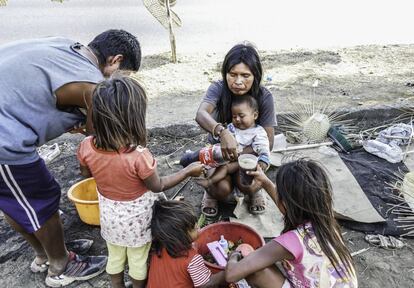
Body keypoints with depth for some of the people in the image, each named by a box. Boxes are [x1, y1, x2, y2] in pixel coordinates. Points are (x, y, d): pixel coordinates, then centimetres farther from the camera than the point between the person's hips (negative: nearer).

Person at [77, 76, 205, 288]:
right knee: (138, 259, 23)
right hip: (136, 219, -4)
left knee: (114, 256, 28)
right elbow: (158, 186, -19)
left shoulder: (86, 147, -22)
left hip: (110, 215, 4)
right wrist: (188, 171, -9)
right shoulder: (139, 156, -37)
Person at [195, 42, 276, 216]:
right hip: (219, 150, 0)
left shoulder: (264, 97, -18)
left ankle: (255, 192, 11)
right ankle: (211, 191, 12)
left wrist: (241, 153, -32)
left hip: (250, 151, 1)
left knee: (249, 186, -27)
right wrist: (222, 132, -62)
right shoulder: (218, 89, -20)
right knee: (222, 189, -26)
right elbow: (201, 114, -41)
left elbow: (268, 141, -16)